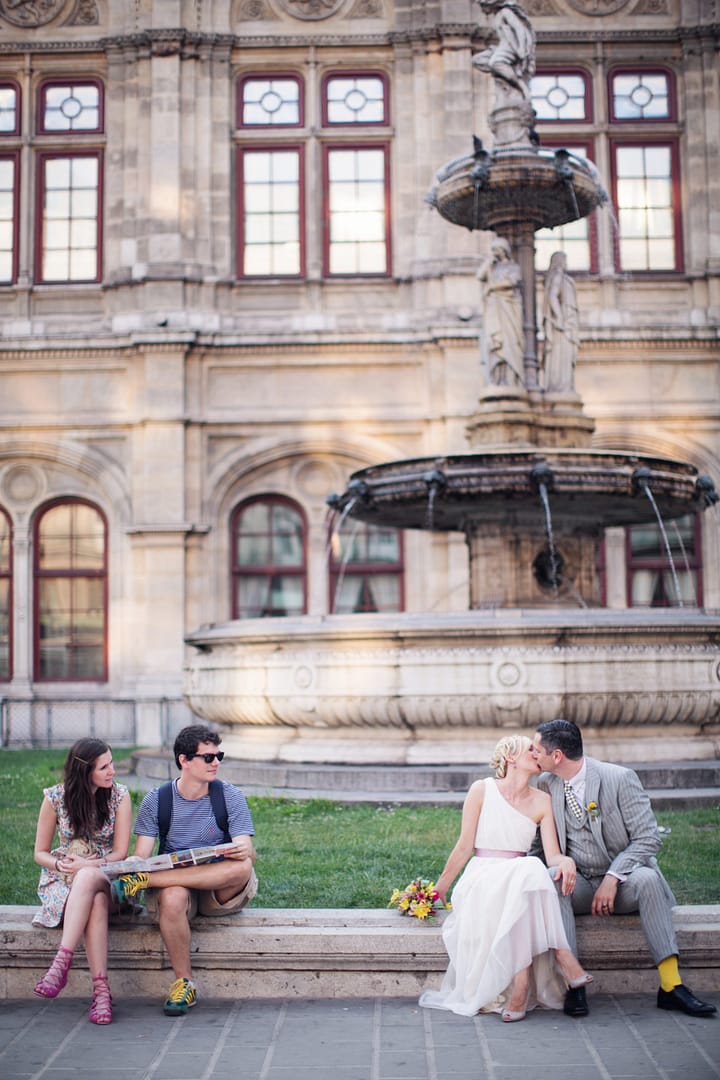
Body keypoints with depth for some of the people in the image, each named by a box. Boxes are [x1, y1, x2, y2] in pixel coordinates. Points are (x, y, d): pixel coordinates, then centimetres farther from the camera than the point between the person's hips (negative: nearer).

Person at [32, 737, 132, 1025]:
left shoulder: (119, 796, -4)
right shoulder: (55, 797, -4)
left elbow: (120, 852, -4)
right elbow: (40, 853, 4)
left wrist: (86, 866, -21)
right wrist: (61, 865, -18)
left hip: (106, 877, 0)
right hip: (62, 881, 0)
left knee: (88, 878, -40)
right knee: (96, 903, -37)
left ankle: (62, 960, -43)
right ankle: (101, 988, -43)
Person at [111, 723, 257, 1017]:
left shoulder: (230, 796, 0)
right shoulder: (156, 801, 2)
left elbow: (248, 854, -9)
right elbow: (141, 855, -3)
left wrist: (243, 852, -35)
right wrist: (132, 868, -28)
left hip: (222, 892, 0)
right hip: (174, 883, 0)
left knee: (242, 866, -34)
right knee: (172, 898, -37)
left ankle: (145, 881, -28)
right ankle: (184, 982, -19)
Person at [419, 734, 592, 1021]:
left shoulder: (541, 801, 9)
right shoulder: (482, 790, 0)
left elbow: (552, 852, 0)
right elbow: (465, 846, 3)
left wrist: (566, 860, -23)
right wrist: (440, 888, 3)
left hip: (521, 878, 3)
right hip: (482, 878, -3)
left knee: (532, 871, -35)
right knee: (529, 871, -35)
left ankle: (521, 984, -36)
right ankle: (563, 958, -37)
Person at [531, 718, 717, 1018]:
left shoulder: (620, 778, -12)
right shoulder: (546, 783, 2)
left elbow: (648, 838, -13)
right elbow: (544, 839, 14)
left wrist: (612, 878, -23)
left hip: (623, 883, -3)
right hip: (579, 885, 3)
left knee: (646, 877, -36)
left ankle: (670, 985, -34)